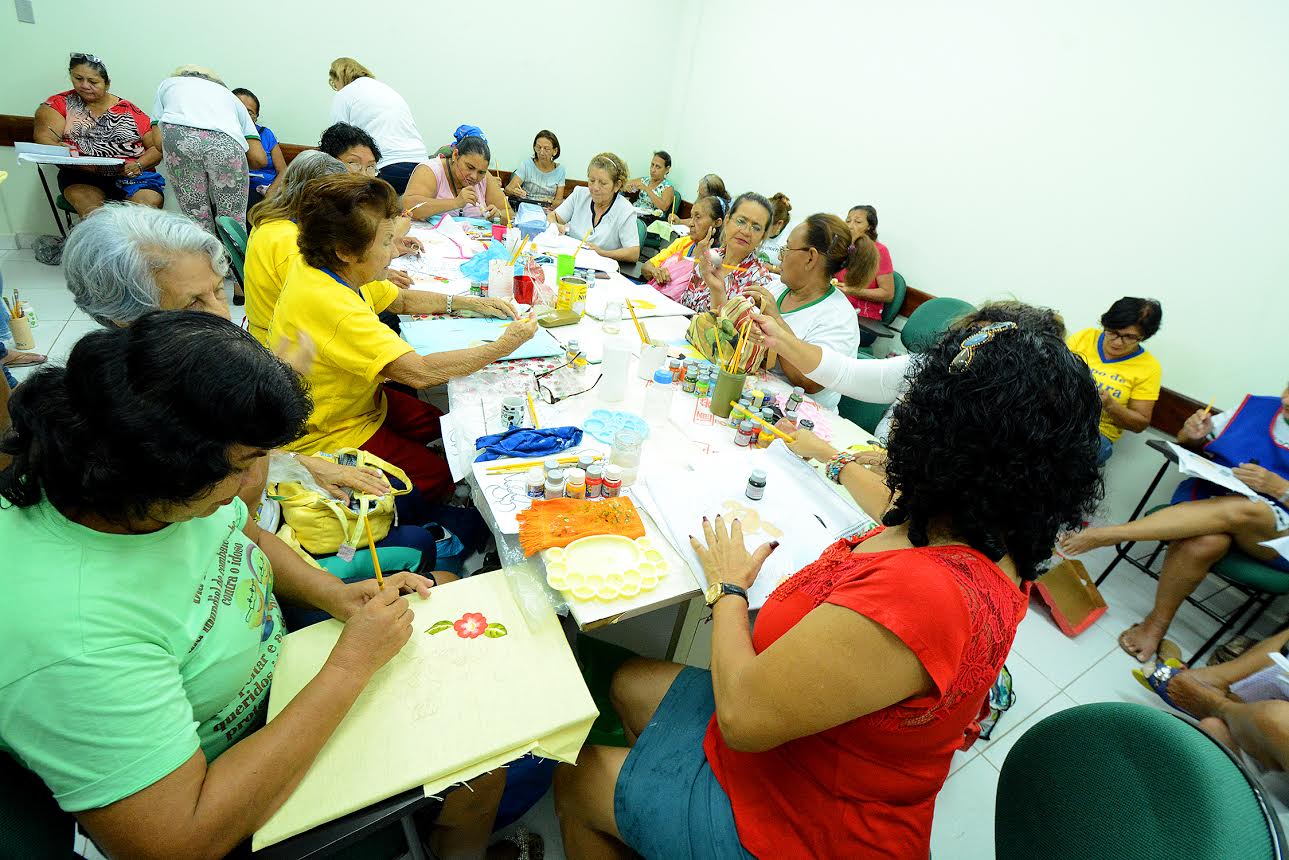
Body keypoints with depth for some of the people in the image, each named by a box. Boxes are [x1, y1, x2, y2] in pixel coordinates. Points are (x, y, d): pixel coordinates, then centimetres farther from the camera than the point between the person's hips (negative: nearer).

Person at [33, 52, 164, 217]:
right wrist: (59, 149, -19)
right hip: (81, 175, 0)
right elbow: (43, 138, 5)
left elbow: (158, 148, 11)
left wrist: (138, 165, -10)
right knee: (92, 209, -33)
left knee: (151, 203, -33)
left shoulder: (129, 111, 15)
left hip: (132, 176, 0)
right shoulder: (60, 104, 16)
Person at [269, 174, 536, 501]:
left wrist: (466, 303, -1)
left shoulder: (328, 268, -4)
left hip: (358, 399, 9)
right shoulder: (330, 303, -35)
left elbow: (402, 300, 11)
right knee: (440, 478, -7)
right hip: (330, 437, -9)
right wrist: (503, 347, -29)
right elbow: (419, 372, -39)